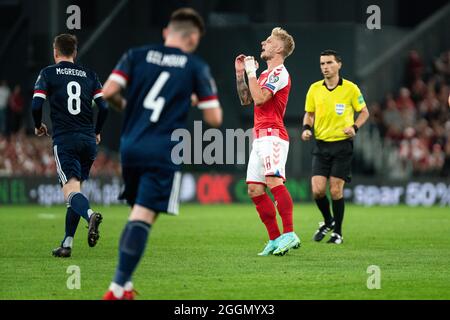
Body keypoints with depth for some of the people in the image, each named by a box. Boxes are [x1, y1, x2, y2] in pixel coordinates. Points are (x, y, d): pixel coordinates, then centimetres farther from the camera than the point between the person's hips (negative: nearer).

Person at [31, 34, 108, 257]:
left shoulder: (48, 73, 5)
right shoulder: (89, 75, 14)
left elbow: (36, 105, -5)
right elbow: (104, 107, 5)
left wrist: (38, 126, 15)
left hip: (64, 140, -4)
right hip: (88, 141, 4)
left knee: (71, 189, -15)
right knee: (75, 188, 15)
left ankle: (90, 215, -46)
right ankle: (67, 243, 13)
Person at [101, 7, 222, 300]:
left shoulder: (136, 56, 9)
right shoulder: (196, 67, 2)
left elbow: (108, 92, -3)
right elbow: (214, 119, 2)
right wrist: (209, 94, 22)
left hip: (131, 147, 4)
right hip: (163, 152, -4)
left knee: (138, 215, 19)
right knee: (143, 218, -8)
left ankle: (124, 285, 14)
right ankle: (117, 289, -17)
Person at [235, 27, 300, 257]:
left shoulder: (279, 72, -6)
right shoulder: (266, 73, 24)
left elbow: (259, 98, -17)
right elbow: (245, 99, 30)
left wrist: (251, 72, -7)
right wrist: (240, 73, 21)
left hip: (272, 135, -10)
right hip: (260, 136, 10)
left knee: (274, 181, -23)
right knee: (254, 189, 4)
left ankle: (289, 234, -29)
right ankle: (275, 239, 6)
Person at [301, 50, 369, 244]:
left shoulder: (350, 88, -4)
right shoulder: (314, 89, 4)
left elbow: (364, 112, 6)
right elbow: (309, 114, 16)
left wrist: (355, 127, -12)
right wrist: (307, 128, -4)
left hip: (342, 144, -3)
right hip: (321, 145, 3)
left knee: (335, 191, -5)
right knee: (318, 190, -7)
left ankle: (337, 232, 11)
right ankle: (328, 221, 21)